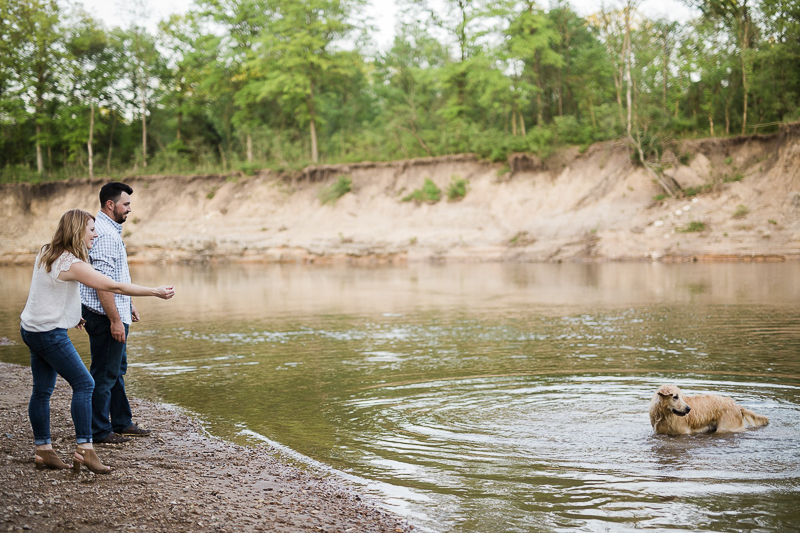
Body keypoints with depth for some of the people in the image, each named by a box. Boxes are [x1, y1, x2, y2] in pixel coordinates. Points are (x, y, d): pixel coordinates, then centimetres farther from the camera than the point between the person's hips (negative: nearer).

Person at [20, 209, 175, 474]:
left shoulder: (45, 254, 8)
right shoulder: (72, 264, -20)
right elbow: (115, 287, -21)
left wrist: (69, 314, 24)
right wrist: (156, 292, -16)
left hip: (32, 329, 9)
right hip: (50, 333, -9)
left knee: (42, 389, 11)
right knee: (83, 383, -7)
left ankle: (42, 450, 16)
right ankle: (84, 449, -10)